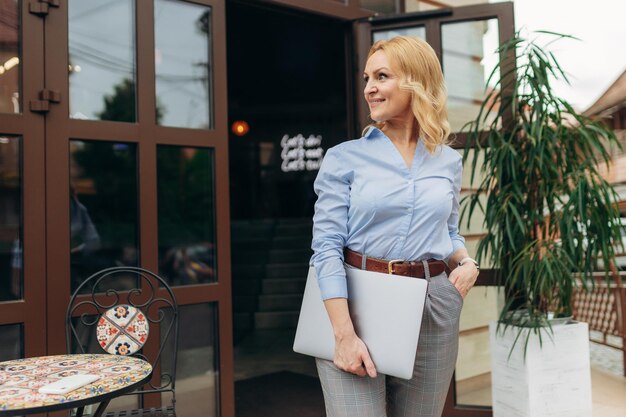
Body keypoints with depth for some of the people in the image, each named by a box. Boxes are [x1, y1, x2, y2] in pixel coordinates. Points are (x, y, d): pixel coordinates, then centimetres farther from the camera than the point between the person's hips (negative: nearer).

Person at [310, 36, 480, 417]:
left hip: (432, 310, 4)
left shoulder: (448, 161, 8)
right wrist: (344, 333, -17)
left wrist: (467, 263, -1)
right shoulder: (344, 158, -3)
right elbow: (327, 247, -9)